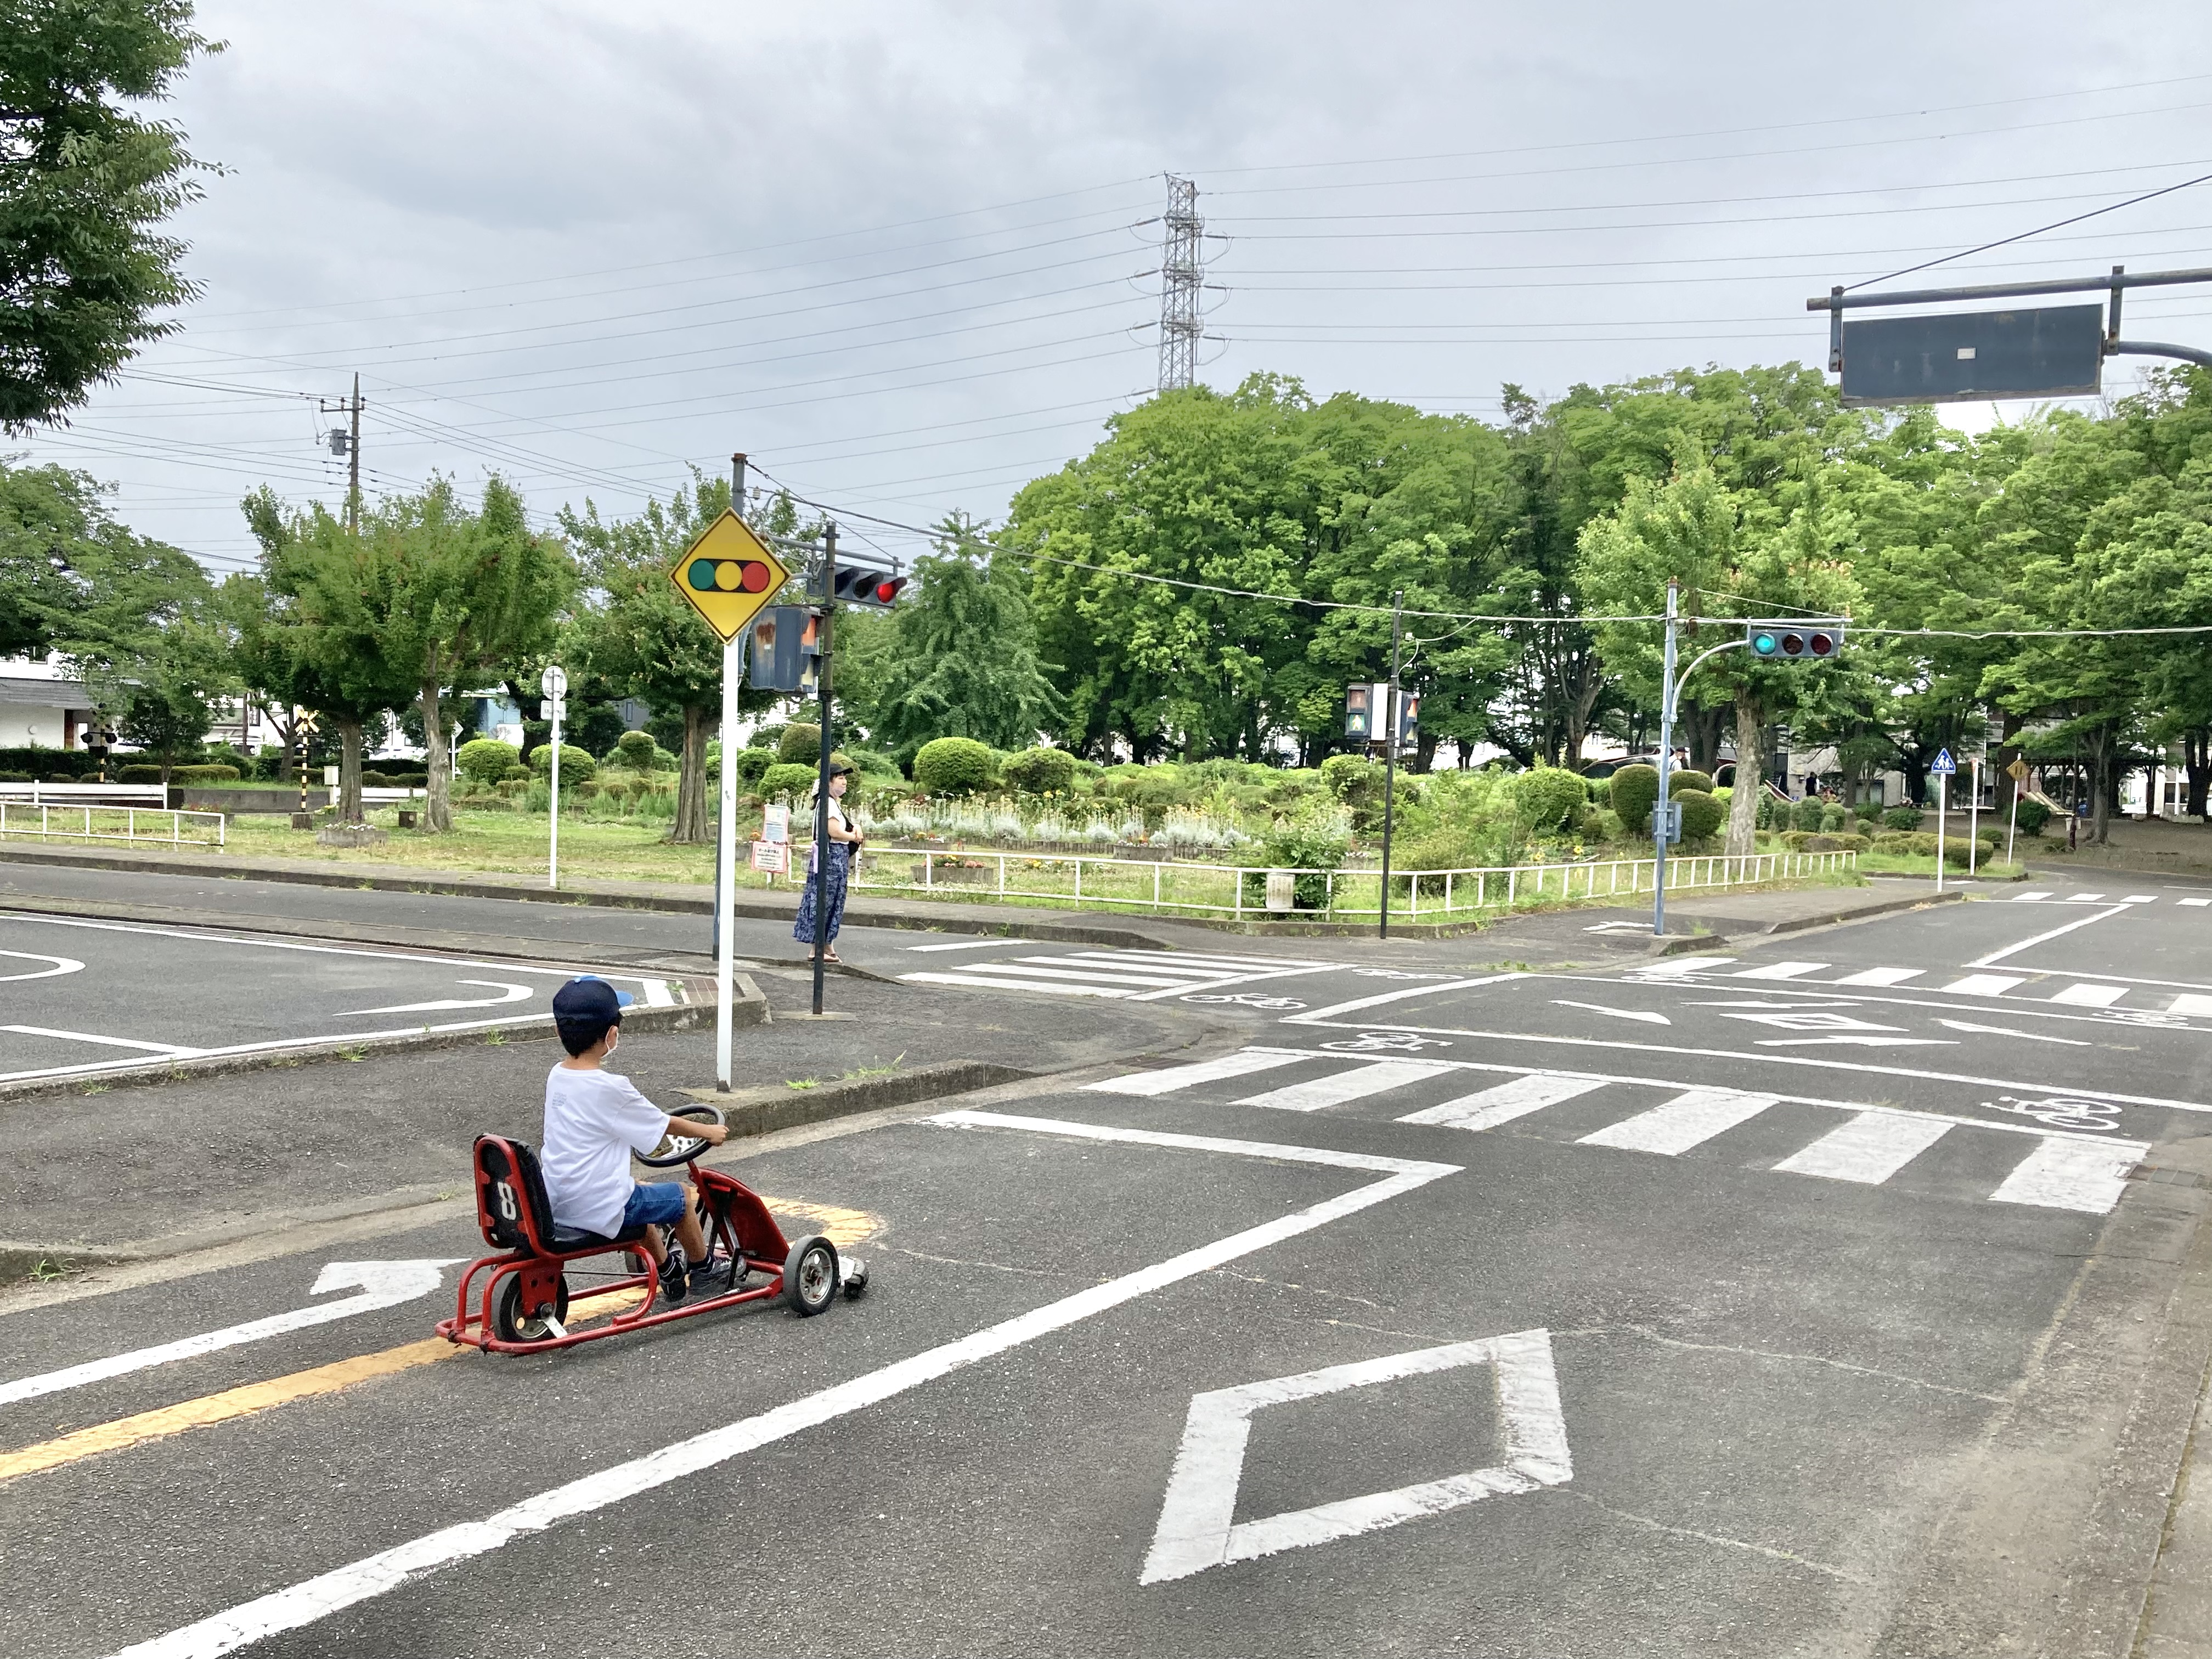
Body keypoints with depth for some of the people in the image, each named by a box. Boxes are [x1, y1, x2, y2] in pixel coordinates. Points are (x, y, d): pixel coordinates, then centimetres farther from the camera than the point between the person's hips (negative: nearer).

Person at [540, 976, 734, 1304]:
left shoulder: (556, 1077, 2)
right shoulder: (610, 1089, -21)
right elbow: (665, 1125, -9)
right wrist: (708, 1132, 8)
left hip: (558, 1203, 8)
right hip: (599, 1209, -8)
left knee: (642, 1201, 33)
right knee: (682, 1196, 13)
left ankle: (669, 1271, 49)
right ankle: (702, 1270, 32)